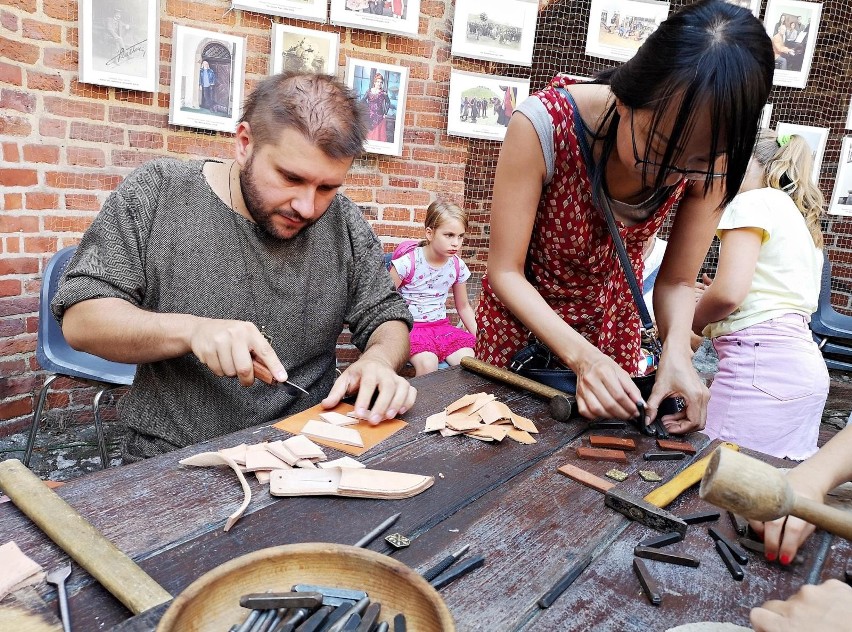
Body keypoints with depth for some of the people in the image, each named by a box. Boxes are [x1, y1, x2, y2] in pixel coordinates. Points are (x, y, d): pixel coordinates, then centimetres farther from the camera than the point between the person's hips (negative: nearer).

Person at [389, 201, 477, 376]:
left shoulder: (457, 266, 3)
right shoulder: (408, 262, -13)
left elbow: (463, 306, 16)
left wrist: (478, 337, 9)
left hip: (441, 325, 5)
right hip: (410, 326, -4)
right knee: (428, 363, -32)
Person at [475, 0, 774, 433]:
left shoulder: (709, 158, -22)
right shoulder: (543, 124, -33)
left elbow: (677, 281, -12)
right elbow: (505, 271, -26)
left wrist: (676, 350, -32)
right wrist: (582, 354, -38)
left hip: (613, 316, 3)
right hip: (522, 307, -2)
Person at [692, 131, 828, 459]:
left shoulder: (753, 201, -2)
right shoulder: (799, 216, 26)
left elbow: (728, 292, -15)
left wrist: (688, 325, 2)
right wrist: (710, 301, 25)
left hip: (761, 361, -10)